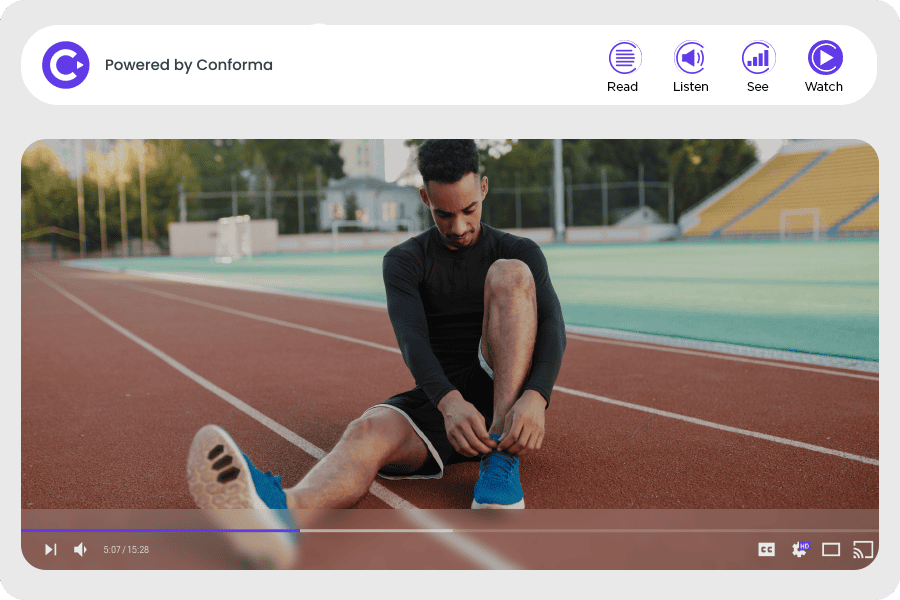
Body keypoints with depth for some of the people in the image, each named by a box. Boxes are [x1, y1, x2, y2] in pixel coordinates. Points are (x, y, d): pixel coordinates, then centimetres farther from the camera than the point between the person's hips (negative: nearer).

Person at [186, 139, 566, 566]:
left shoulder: (520, 253, 5)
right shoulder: (403, 261, 3)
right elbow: (411, 339, -16)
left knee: (509, 274, -24)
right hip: (439, 400, 0)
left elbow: (552, 328, -13)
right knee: (368, 431, -35)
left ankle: (502, 460, -33)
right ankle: (280, 509, -71)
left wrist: (534, 399, -35)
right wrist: (449, 402, -38)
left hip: (506, 398, 0)